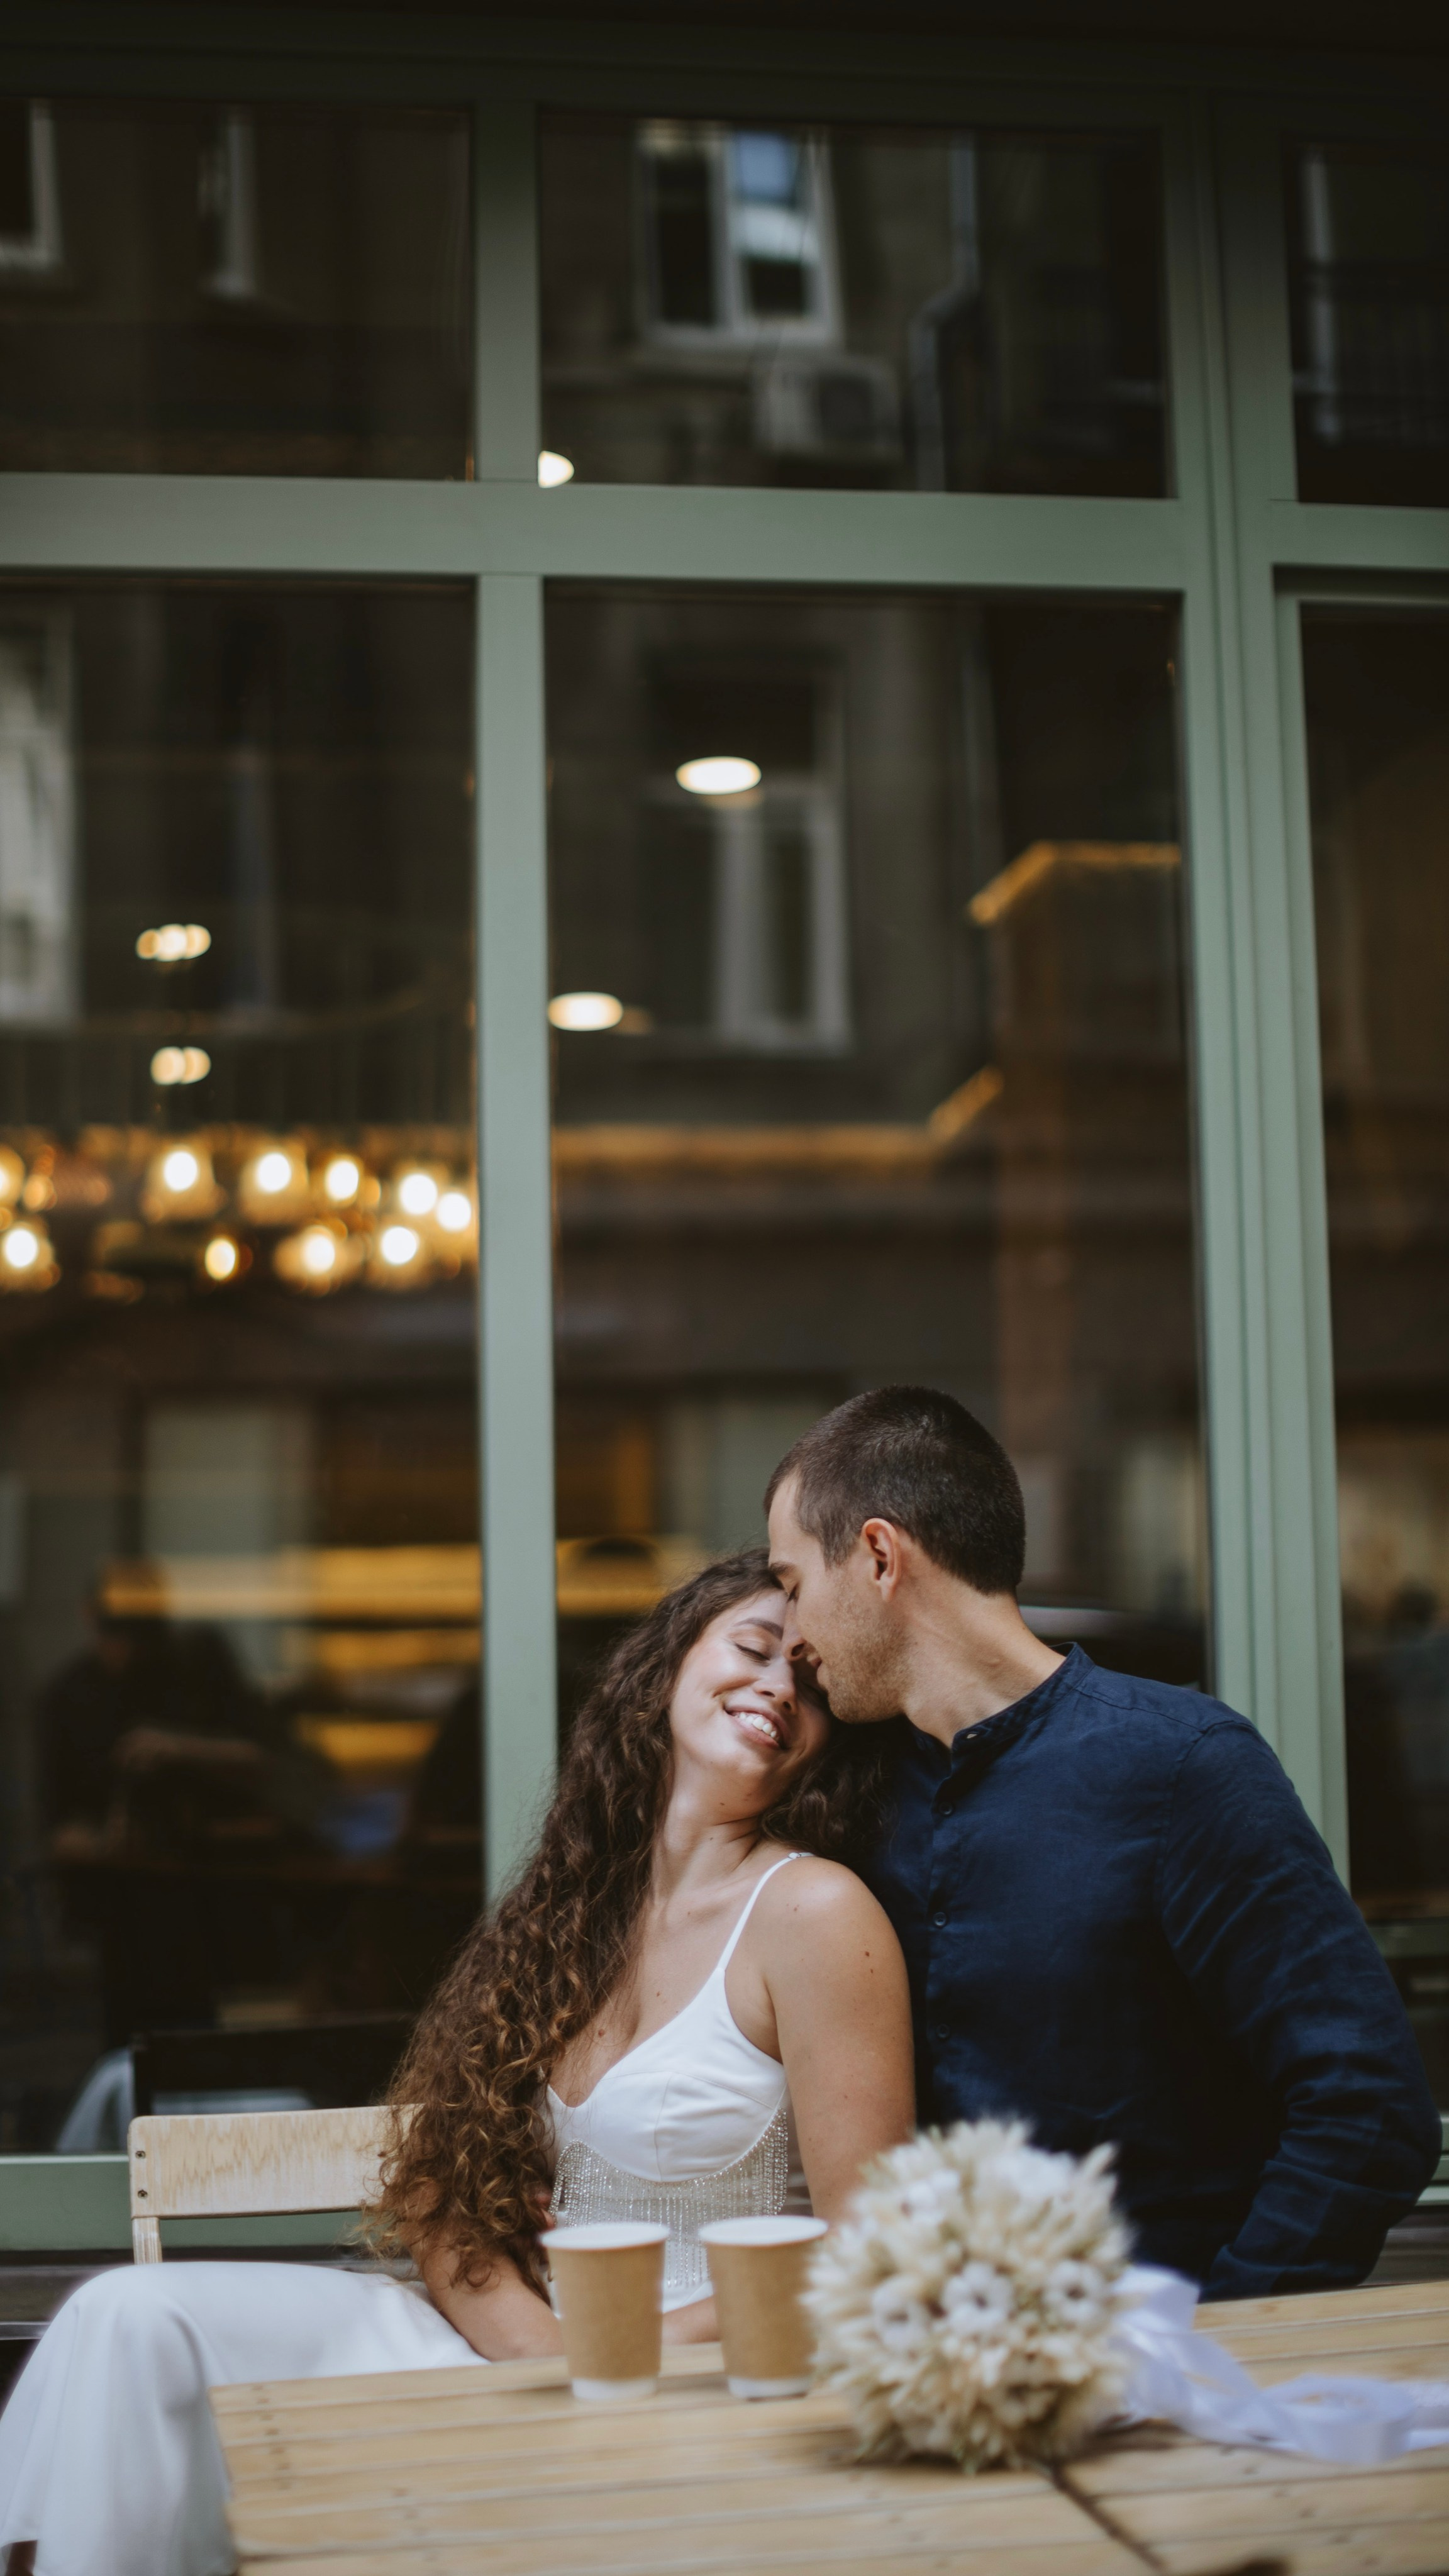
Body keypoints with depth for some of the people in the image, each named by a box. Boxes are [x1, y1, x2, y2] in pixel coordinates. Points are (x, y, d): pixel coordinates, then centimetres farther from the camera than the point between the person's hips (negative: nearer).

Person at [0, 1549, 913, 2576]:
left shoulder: (812, 1913, -10)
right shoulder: (578, 1896, 9)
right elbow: (448, 2192, 6)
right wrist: (545, 2348, -13)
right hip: (506, 2337, 7)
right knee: (135, 2318, -12)